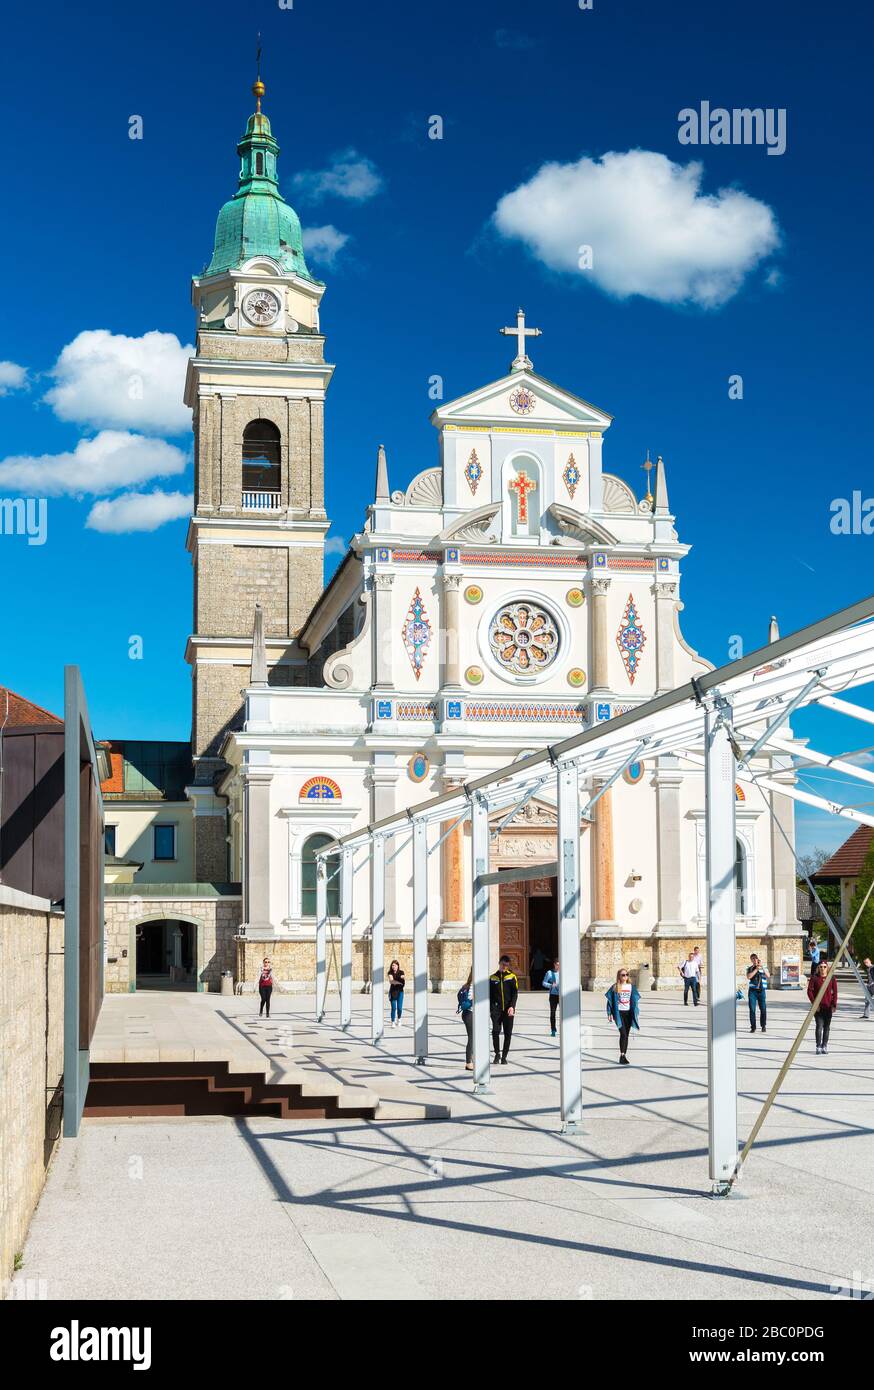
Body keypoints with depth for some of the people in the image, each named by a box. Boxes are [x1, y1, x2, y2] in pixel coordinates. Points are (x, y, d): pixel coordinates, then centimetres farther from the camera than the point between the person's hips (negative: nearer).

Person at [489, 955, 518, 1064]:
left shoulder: (512, 977, 4)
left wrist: (512, 1006, -12)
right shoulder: (493, 977, 9)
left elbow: (515, 993, 0)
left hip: (508, 1010, 0)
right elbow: (490, 995, 11)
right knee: (495, 1031, -11)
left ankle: (504, 1056, 10)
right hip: (496, 1009, 0)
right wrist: (489, 1009, 5)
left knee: (508, 1033, 1)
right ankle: (497, 1053, 7)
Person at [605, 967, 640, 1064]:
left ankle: (624, 1055, 15)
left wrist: (637, 1013, 7)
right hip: (619, 1013, -4)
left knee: (626, 1035, 7)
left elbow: (635, 1000, 12)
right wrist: (609, 1013, -3)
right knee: (623, 1034, -15)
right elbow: (610, 1000, 1)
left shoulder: (631, 987, 7)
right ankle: (622, 1056, -14)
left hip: (628, 1013, 4)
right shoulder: (615, 987, -1)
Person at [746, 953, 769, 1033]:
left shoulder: (763, 968, 9)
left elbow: (768, 976, -7)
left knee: (763, 1009, -2)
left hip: (761, 991, 0)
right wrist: (756, 969, -12)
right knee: (752, 1009, -4)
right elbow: (748, 976, -10)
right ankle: (753, 1027, 1)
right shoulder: (749, 968, 8)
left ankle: (763, 1026, 12)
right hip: (752, 991, 0)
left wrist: (762, 967, -15)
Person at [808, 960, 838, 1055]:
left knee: (827, 1027, 7)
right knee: (819, 1026, -9)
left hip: (828, 1007, 2)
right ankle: (818, 1047, -6)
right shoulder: (814, 978, -2)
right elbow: (809, 991, -3)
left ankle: (825, 1046, 16)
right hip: (818, 1007, -2)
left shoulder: (832, 978, 4)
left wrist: (834, 1005, -3)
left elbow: (835, 992, 5)